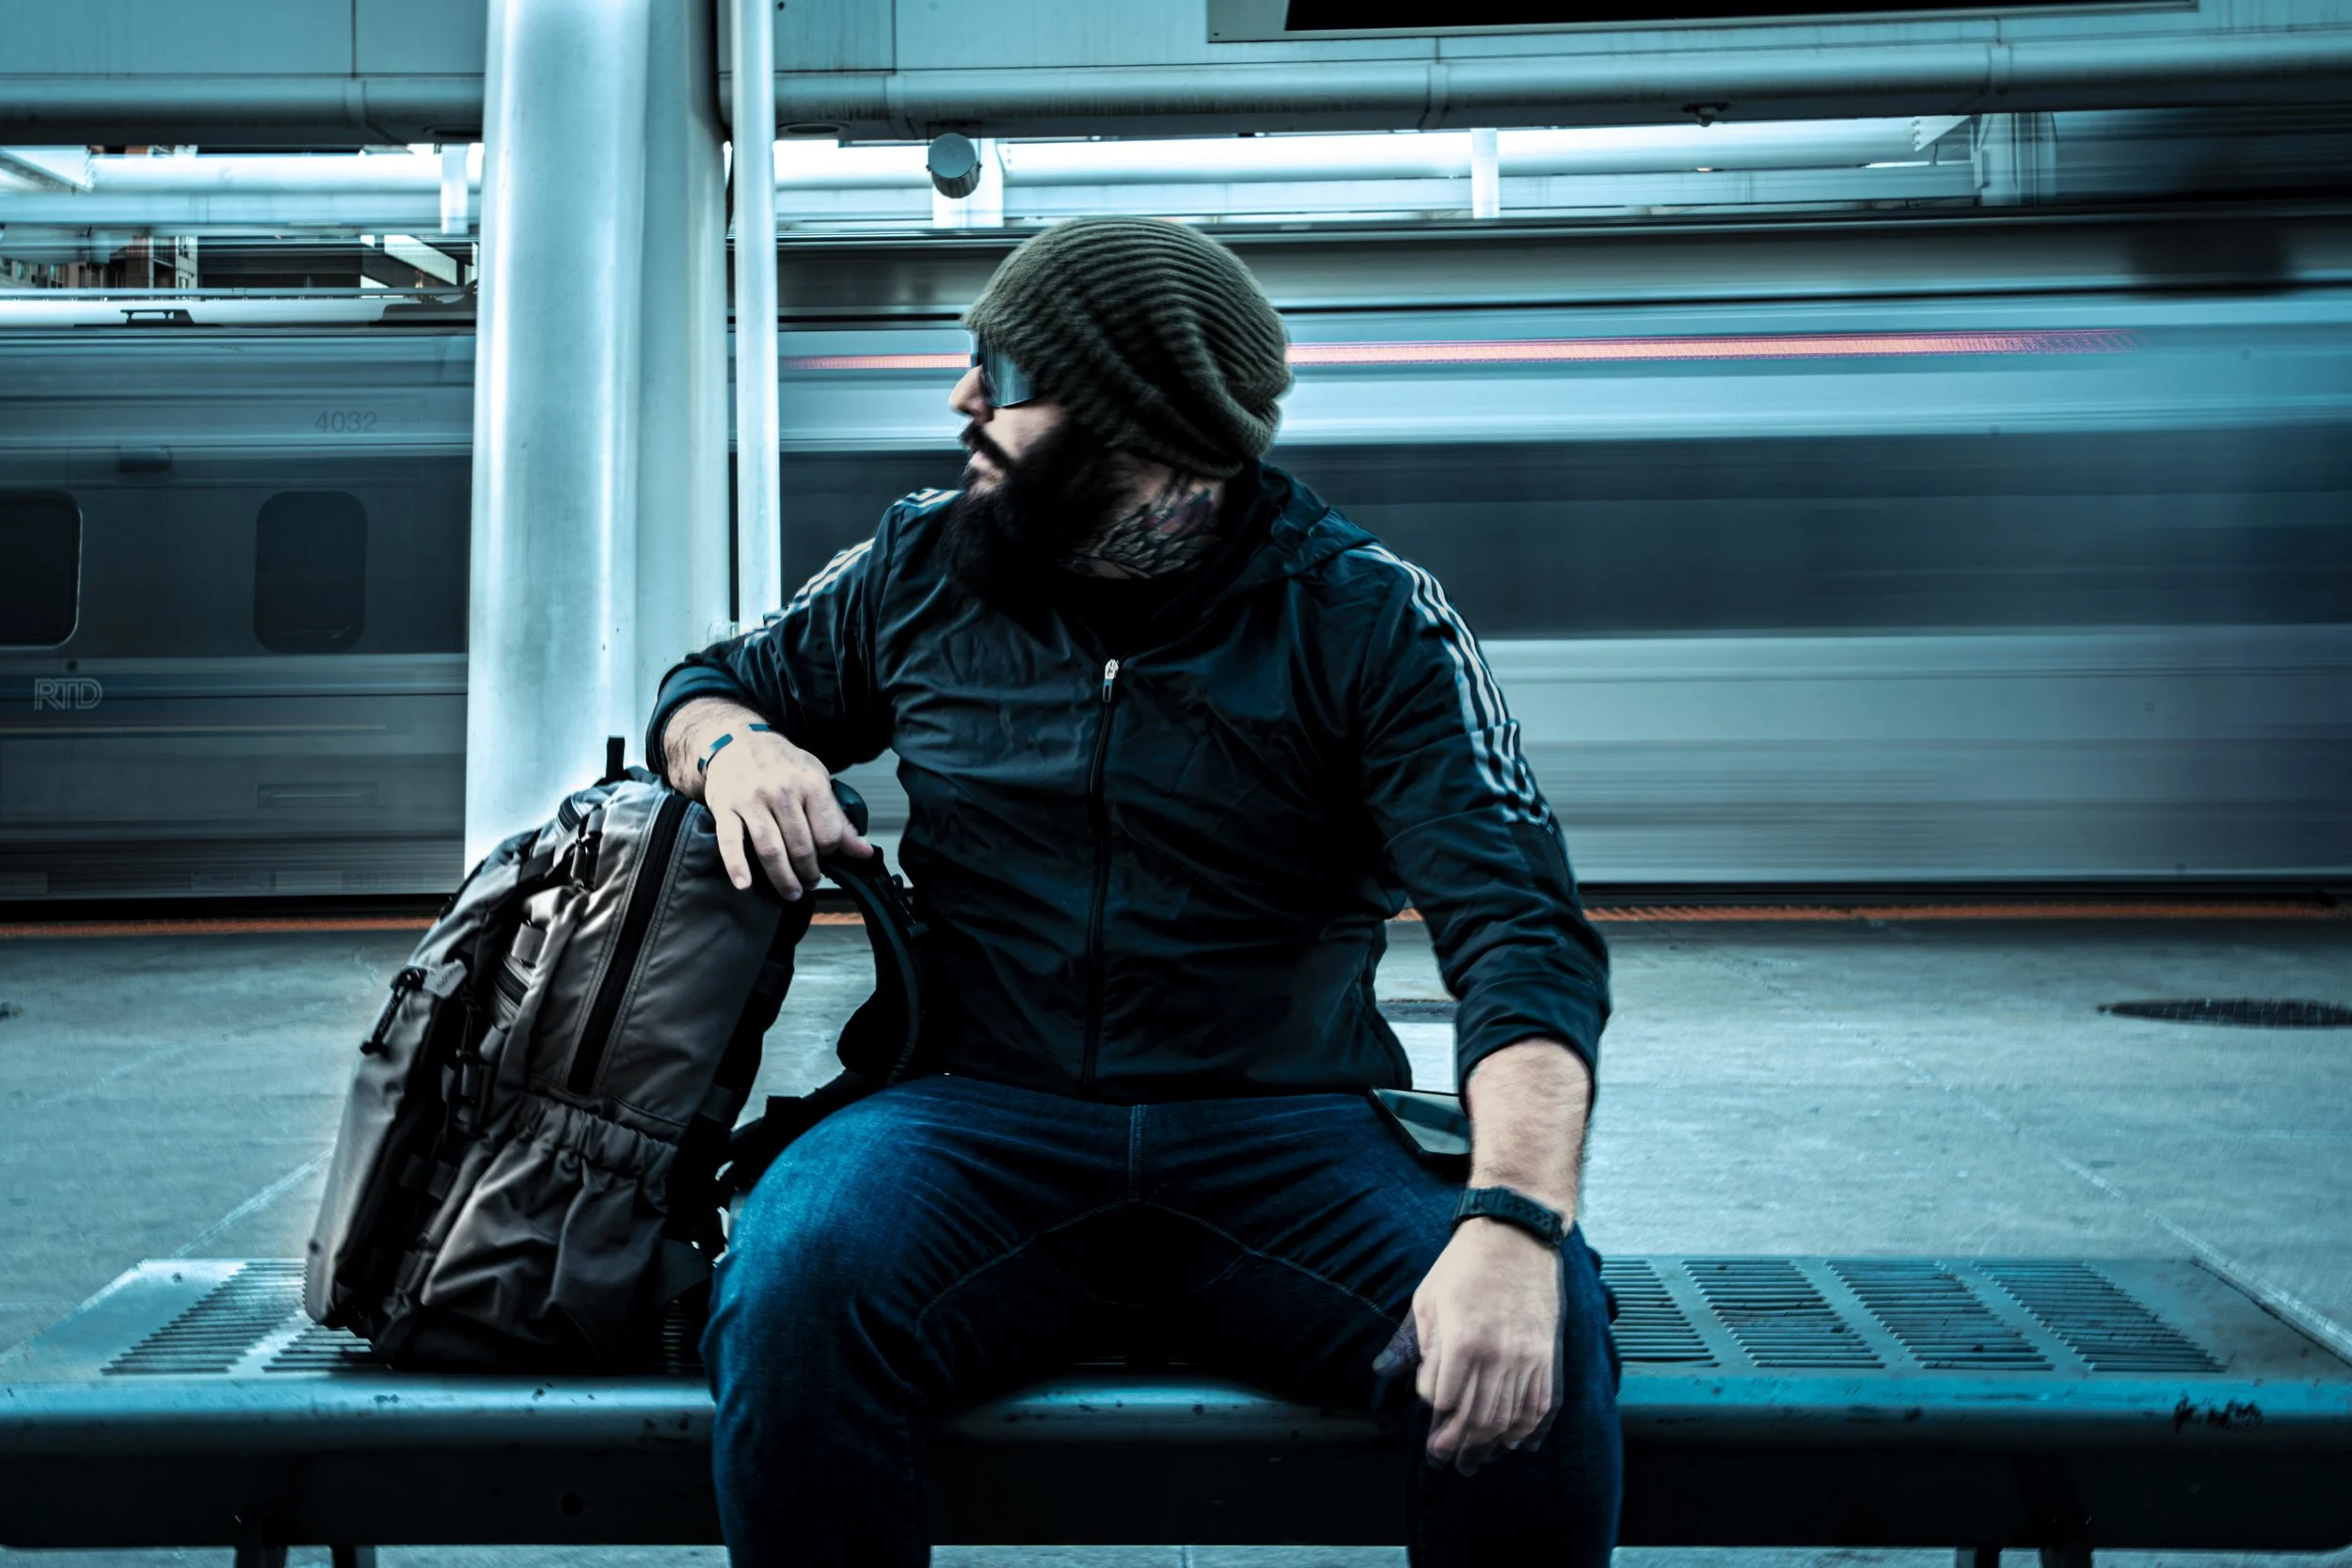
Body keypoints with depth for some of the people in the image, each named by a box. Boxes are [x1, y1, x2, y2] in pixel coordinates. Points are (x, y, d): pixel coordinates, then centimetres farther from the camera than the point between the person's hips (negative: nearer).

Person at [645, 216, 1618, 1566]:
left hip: (1286, 1136, -1)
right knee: (798, 1274, -32)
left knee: (1538, 1342, -31)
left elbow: (1522, 935, -11)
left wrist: (1518, 1226, -29)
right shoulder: (925, 566, 10)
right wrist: (735, 744, -3)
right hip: (985, 1118, 2)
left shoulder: (1367, 619, -1)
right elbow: (710, 688, 25)